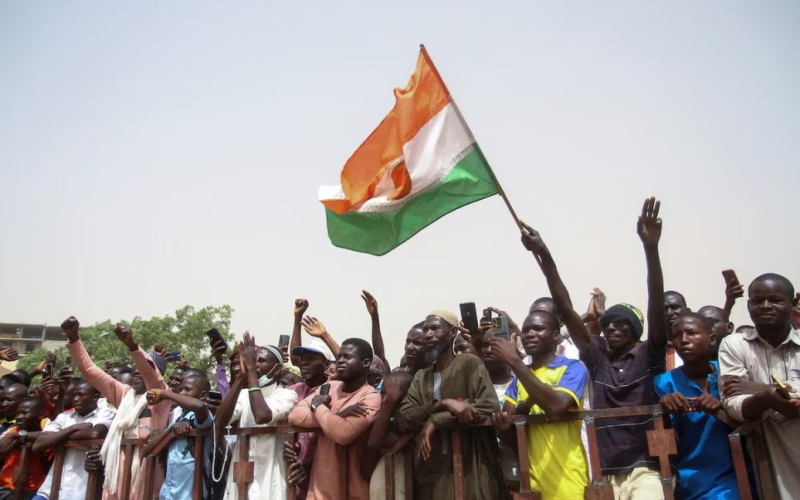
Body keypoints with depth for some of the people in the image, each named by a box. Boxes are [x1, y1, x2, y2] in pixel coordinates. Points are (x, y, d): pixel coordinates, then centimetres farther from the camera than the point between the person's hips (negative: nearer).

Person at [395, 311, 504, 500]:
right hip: (432, 474, 5)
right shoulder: (421, 377, 12)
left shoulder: (470, 363, -4)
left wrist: (435, 420, -15)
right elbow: (403, 418, -1)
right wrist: (443, 404, -17)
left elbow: (490, 407, -17)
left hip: (471, 471, -4)